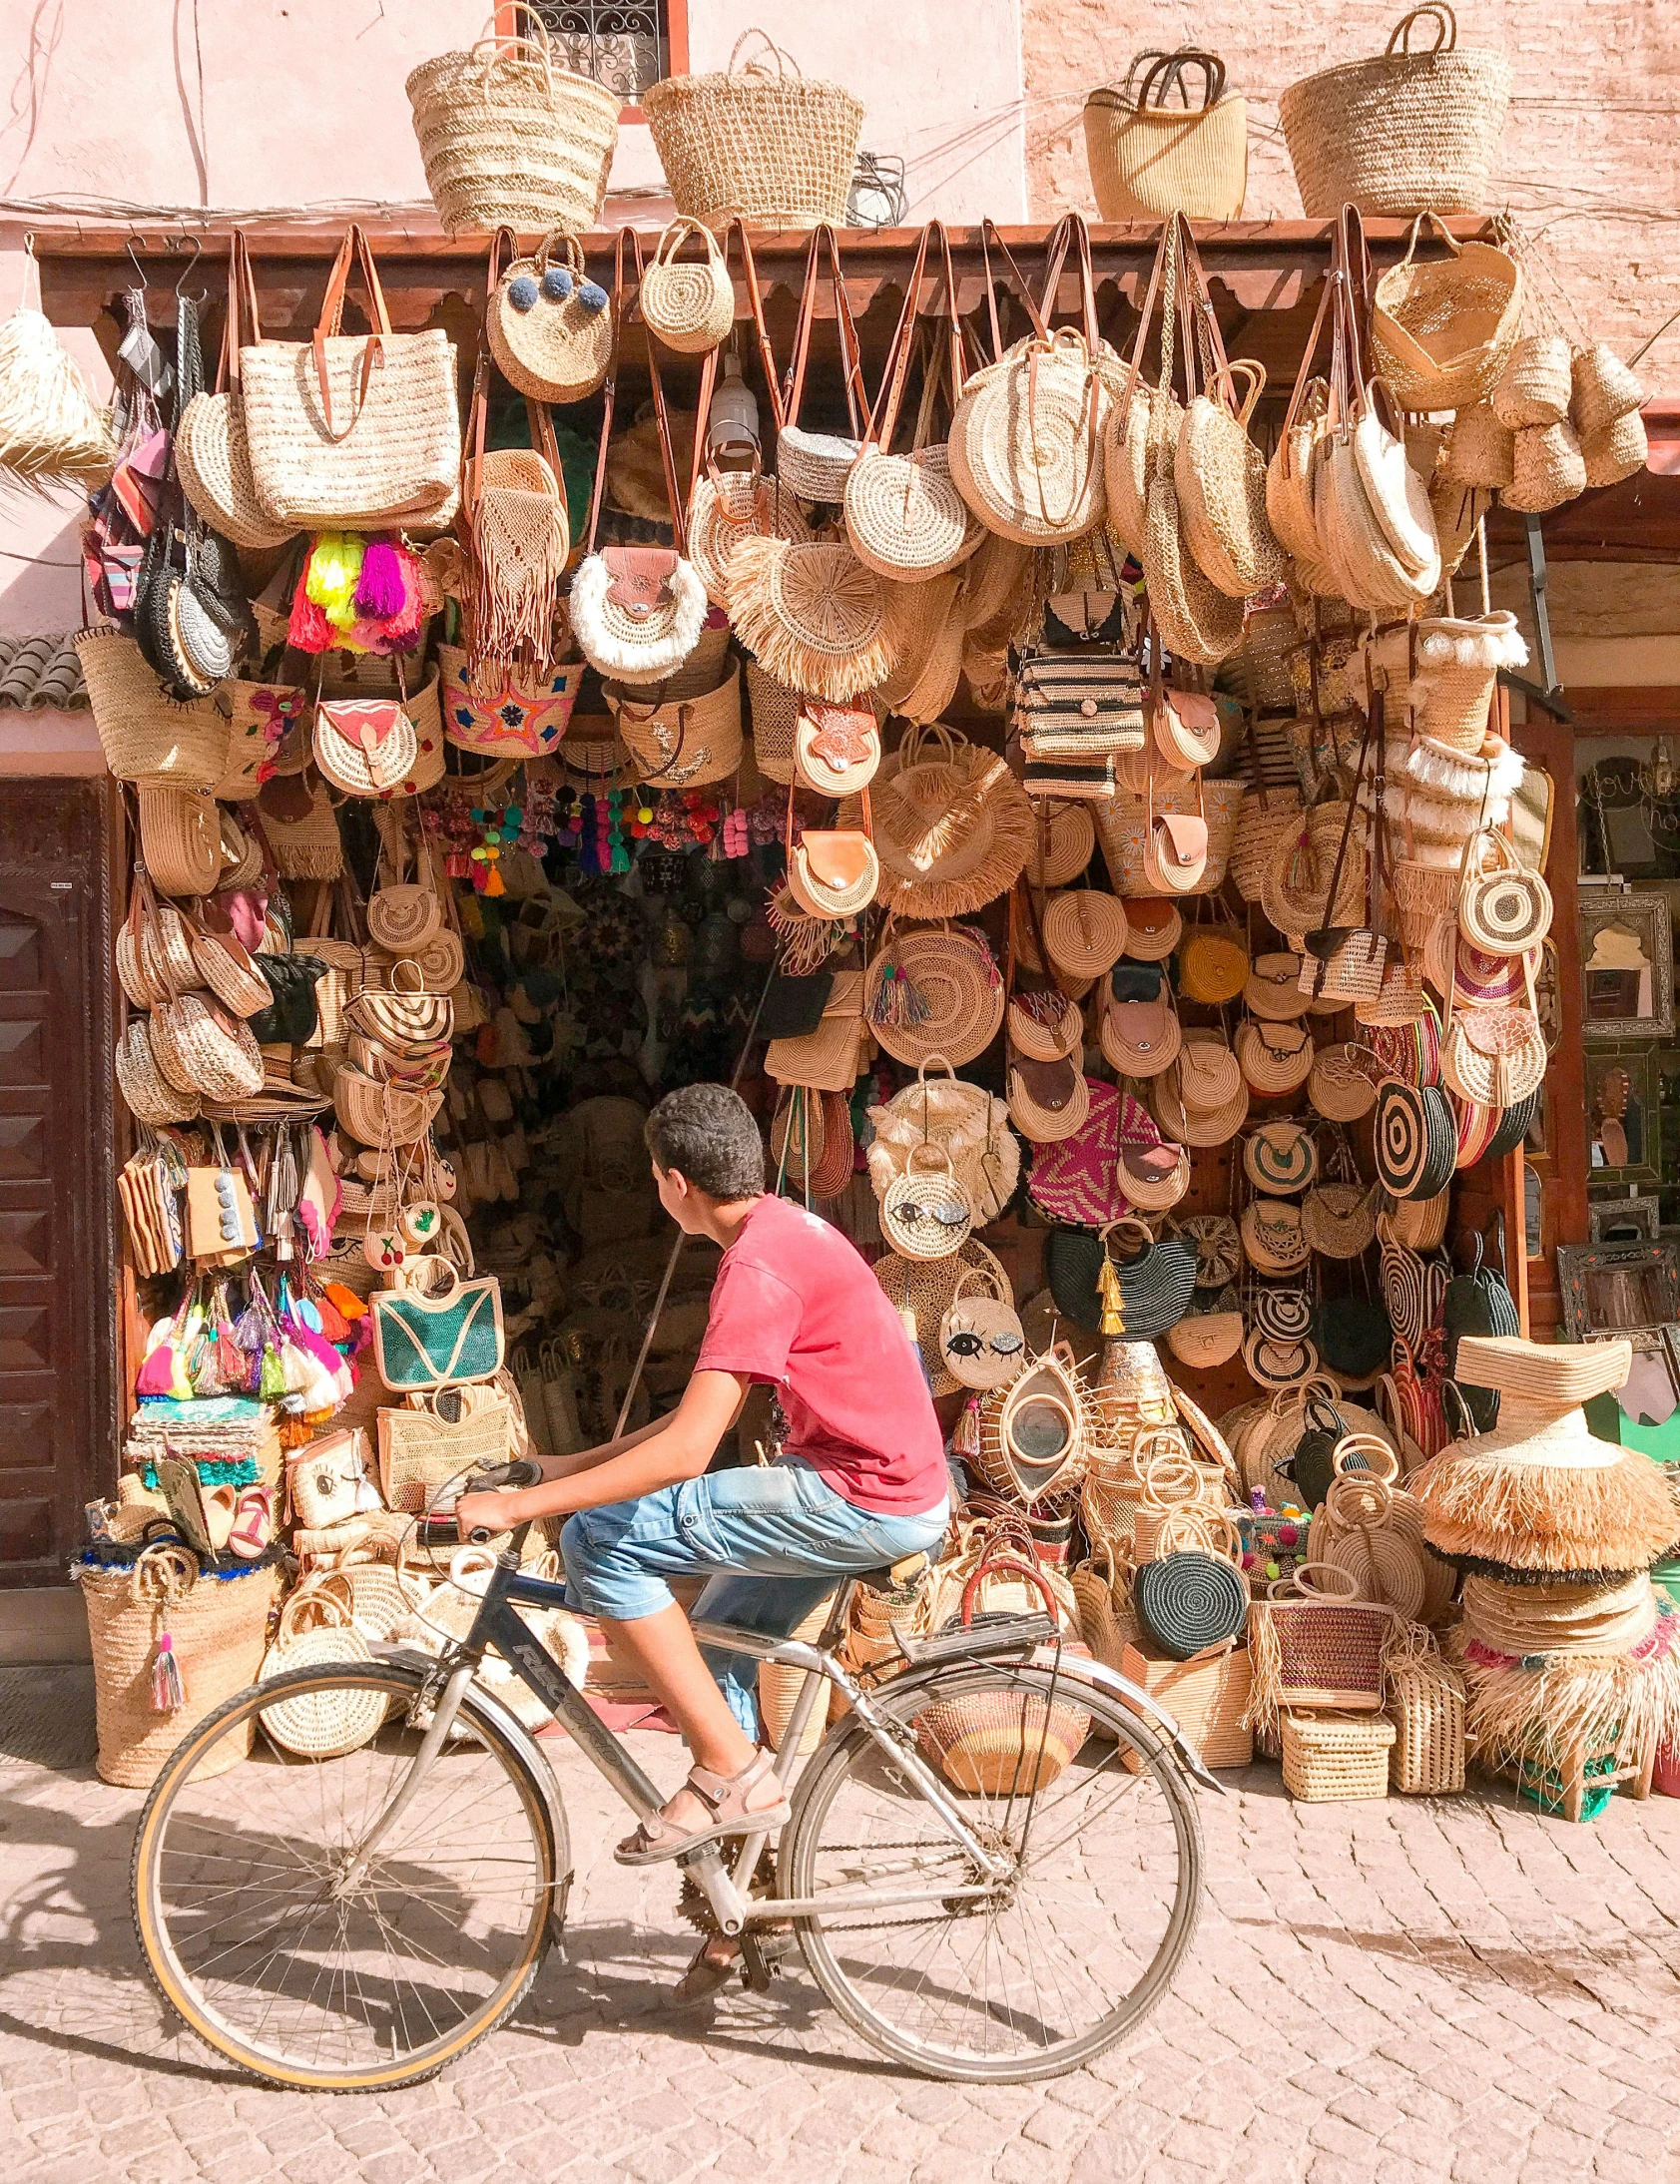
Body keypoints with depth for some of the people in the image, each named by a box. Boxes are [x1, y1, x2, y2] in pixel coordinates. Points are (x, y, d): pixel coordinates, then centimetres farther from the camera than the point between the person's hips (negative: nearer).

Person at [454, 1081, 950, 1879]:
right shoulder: (785, 1229, 12)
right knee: (715, 1652, 20)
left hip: (865, 1499, -10)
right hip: (897, 1487, 10)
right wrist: (573, 1464, 16)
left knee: (599, 1540, -11)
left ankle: (731, 1769, -4)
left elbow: (685, 1453, -26)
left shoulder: (756, 1266, -19)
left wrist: (518, 1504, -20)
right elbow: (708, 1413, 18)